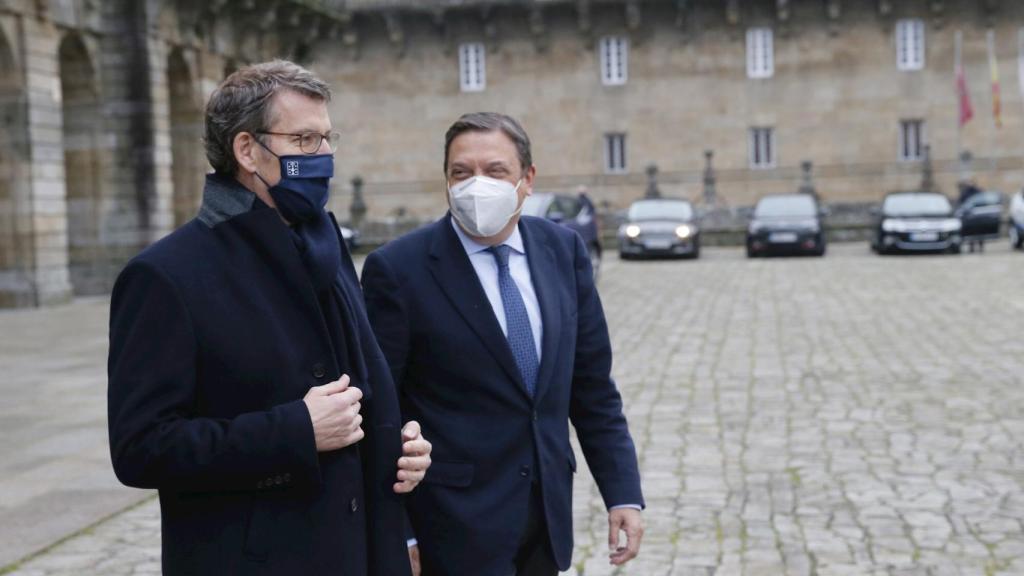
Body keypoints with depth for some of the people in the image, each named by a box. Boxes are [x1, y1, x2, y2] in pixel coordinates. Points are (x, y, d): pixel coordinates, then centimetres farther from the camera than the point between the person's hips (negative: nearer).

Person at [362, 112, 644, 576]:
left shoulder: (563, 250, 3)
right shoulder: (398, 270, -11)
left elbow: (593, 386, 7)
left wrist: (623, 493, 3)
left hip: (548, 514, 5)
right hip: (457, 527, -4)